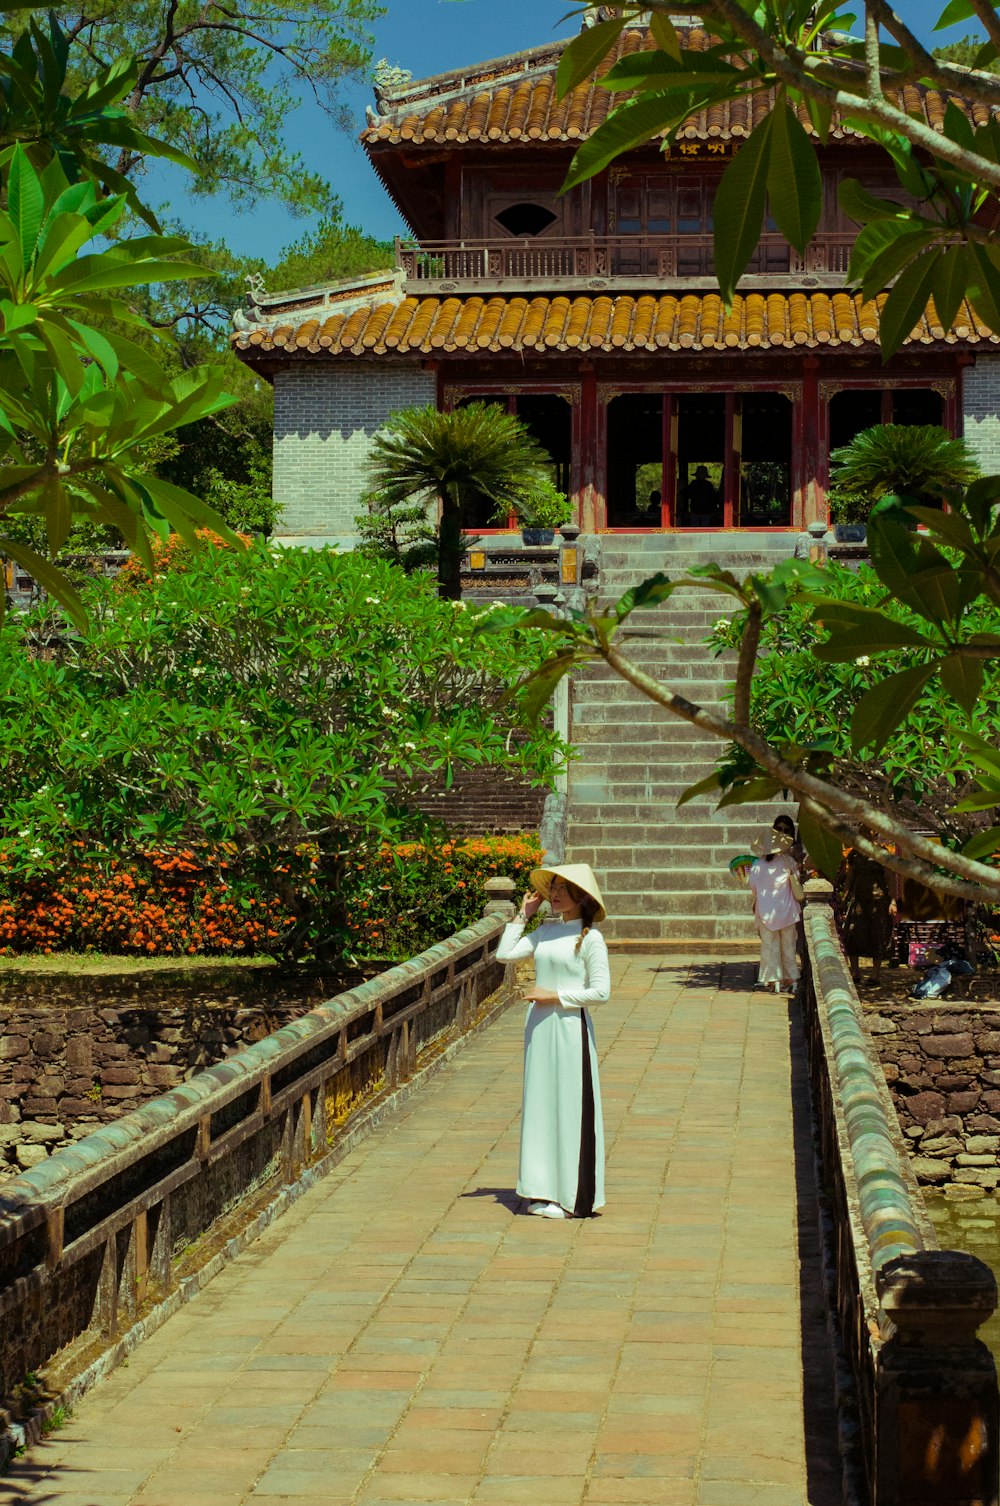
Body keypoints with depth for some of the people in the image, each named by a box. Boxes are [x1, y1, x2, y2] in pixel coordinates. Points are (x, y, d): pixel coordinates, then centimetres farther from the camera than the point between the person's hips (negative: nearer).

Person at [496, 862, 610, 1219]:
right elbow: (505, 954, 6)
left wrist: (555, 996, -13)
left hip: (569, 1027, -6)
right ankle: (546, 1190, 18)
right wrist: (522, 914, 5)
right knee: (540, 1105, 9)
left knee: (569, 1107, -1)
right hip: (539, 1026, 6)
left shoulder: (590, 938, -8)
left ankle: (572, 1197, 7)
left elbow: (601, 991, -12)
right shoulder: (546, 931, 10)